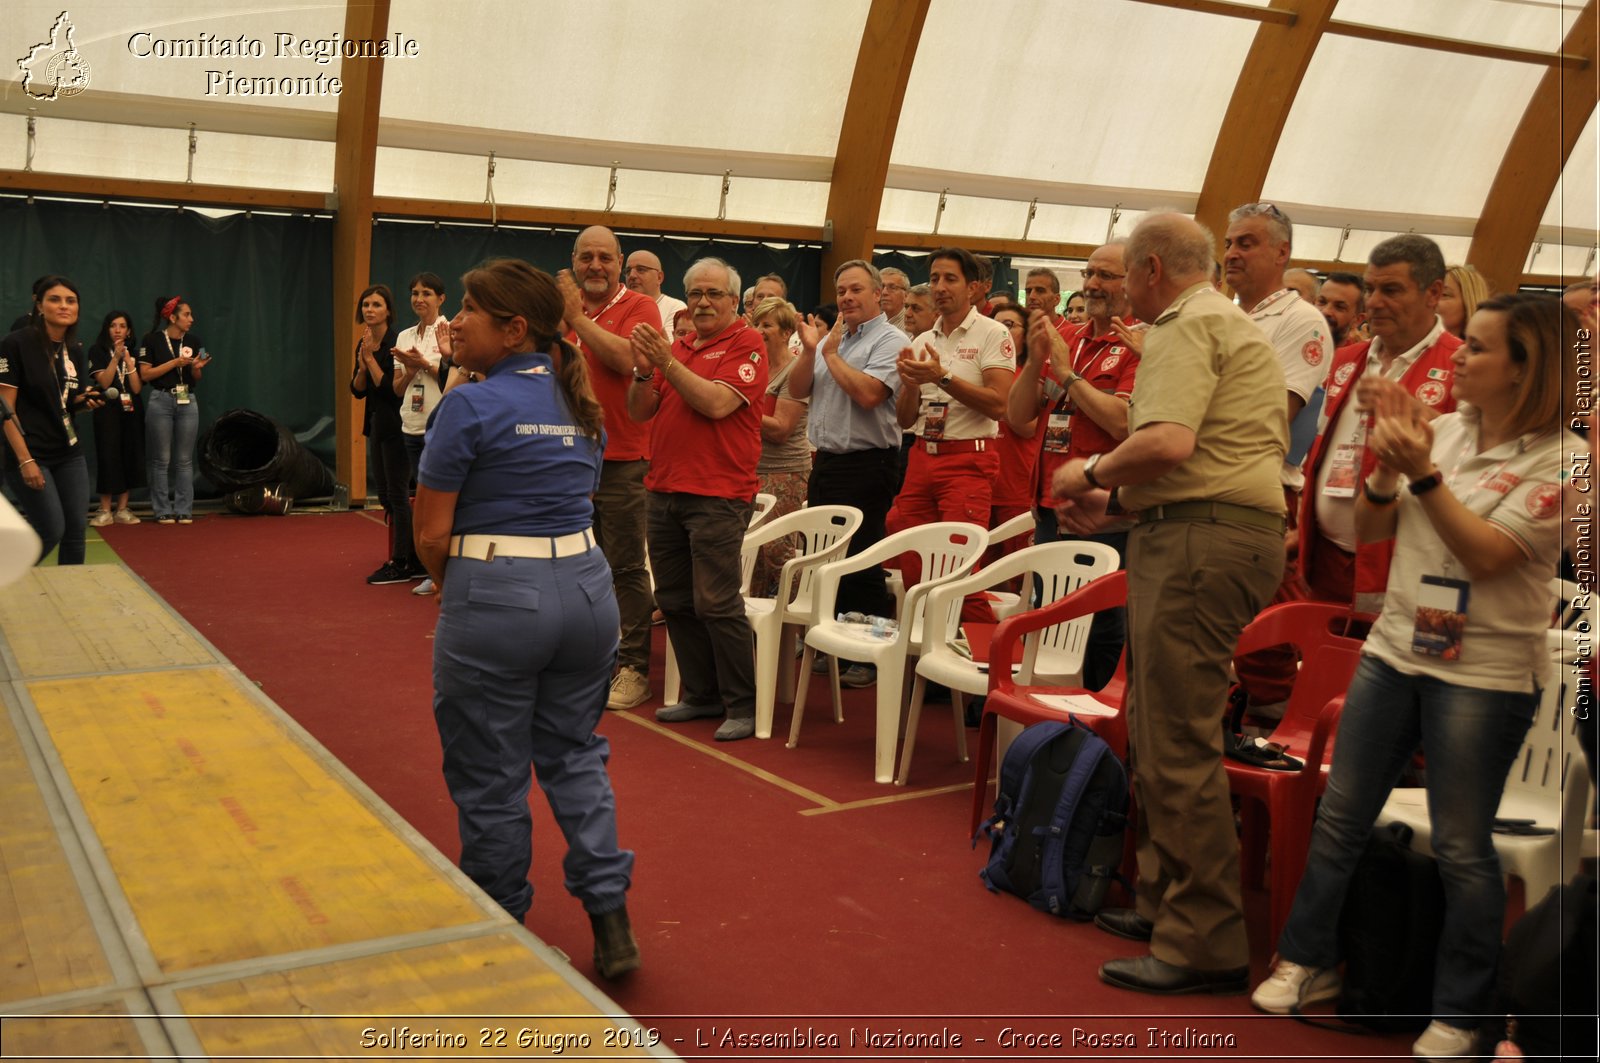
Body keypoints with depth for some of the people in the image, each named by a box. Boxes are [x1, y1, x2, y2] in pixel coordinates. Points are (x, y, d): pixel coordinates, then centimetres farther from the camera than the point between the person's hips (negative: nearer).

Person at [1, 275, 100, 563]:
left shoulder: (75, 350, 9)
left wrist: (85, 400, -5)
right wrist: (25, 460, -20)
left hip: (69, 453, 7)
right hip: (30, 454, -7)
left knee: (76, 530, 3)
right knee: (52, 531, -8)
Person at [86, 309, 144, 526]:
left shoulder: (133, 354, 11)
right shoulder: (98, 351, 2)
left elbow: (137, 387, -1)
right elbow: (103, 382, -10)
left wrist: (128, 360, -9)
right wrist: (116, 357, -17)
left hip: (131, 411, 4)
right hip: (108, 412, -4)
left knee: (130, 458, 2)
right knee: (108, 458, -8)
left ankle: (122, 509, 7)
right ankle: (105, 511, -4)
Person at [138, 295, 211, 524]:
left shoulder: (194, 340, 7)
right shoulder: (152, 340, -4)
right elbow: (145, 374, -8)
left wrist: (197, 367, -9)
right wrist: (175, 362, -14)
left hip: (188, 401, 4)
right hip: (161, 401, -3)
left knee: (184, 460, 4)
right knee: (162, 460, 0)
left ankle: (184, 510, 8)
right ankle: (163, 511, 5)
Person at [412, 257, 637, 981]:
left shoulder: (471, 407, -12)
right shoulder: (581, 406, 9)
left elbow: (432, 534, -11)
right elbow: (576, 502, 13)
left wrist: (454, 591, 8)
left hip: (496, 597, -6)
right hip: (587, 588, 7)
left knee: (491, 777, 10)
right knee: (575, 753, 19)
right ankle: (609, 917, 13)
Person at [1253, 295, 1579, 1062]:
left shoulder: (1560, 459, -9)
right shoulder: (1445, 430, 6)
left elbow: (1486, 554, -19)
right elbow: (1367, 530, 7)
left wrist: (1422, 473, -23)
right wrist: (1388, 463, -10)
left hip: (1484, 673, -5)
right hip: (1394, 650, 5)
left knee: (1461, 846, 3)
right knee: (1340, 818, 10)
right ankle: (1307, 959, 26)